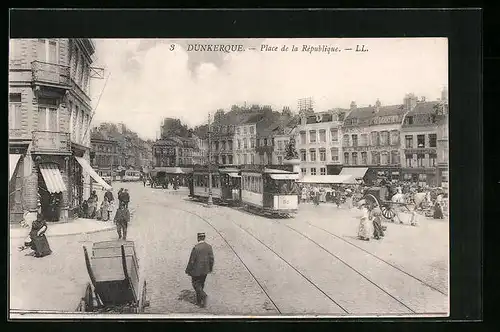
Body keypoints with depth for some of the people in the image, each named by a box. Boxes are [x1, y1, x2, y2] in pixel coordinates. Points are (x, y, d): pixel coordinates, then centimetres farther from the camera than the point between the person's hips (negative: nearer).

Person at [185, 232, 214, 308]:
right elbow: (211, 259, 1)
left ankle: (203, 295, -10)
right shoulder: (209, 247, -4)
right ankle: (199, 301, 28)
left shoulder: (196, 248, -20)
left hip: (197, 270, -5)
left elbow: (192, 261, -16)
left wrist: (188, 270, -4)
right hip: (205, 270, 6)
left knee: (196, 284, 12)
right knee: (201, 284, 19)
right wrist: (210, 268, 16)